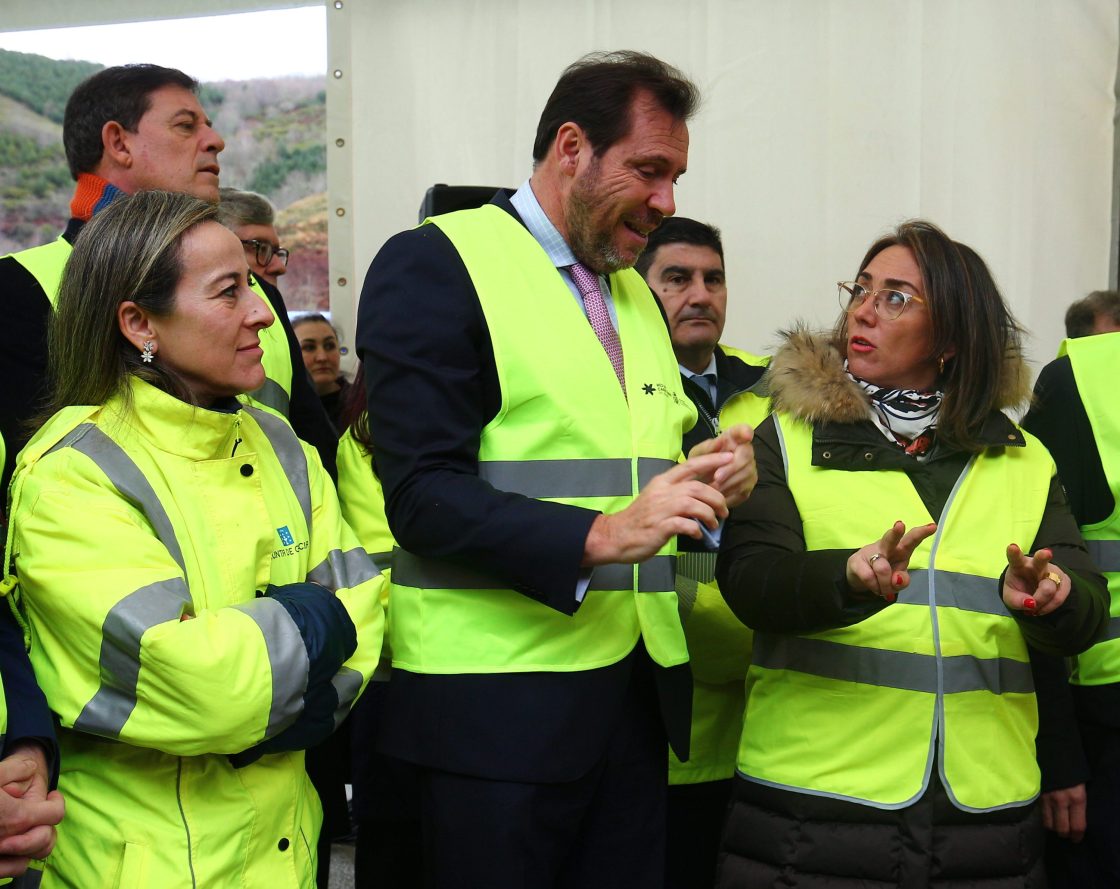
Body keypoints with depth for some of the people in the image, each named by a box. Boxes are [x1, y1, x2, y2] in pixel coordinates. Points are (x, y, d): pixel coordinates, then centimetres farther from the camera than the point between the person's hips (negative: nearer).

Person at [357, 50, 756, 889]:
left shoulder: (638, 295, 17)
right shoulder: (435, 264, -7)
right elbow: (422, 495, -15)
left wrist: (706, 480, 1)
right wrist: (599, 537, -25)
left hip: (637, 693, 7)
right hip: (495, 705, -7)